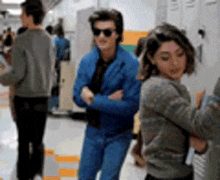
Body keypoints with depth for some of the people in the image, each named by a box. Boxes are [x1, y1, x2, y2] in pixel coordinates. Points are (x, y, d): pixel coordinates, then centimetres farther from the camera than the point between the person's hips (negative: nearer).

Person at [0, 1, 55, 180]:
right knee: (38, 139, 12)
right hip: (43, 97, 4)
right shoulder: (49, 40, 1)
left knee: (24, 139, 10)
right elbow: (51, 70, 8)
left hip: (24, 97, -4)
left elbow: (17, 74, -17)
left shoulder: (21, 41, -15)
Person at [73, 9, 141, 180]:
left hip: (118, 135, -4)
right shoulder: (87, 61, -4)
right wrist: (108, 99, -22)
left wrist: (93, 99, -24)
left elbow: (131, 106, -23)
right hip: (93, 130, 5)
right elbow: (78, 97, -6)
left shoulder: (130, 64, -19)